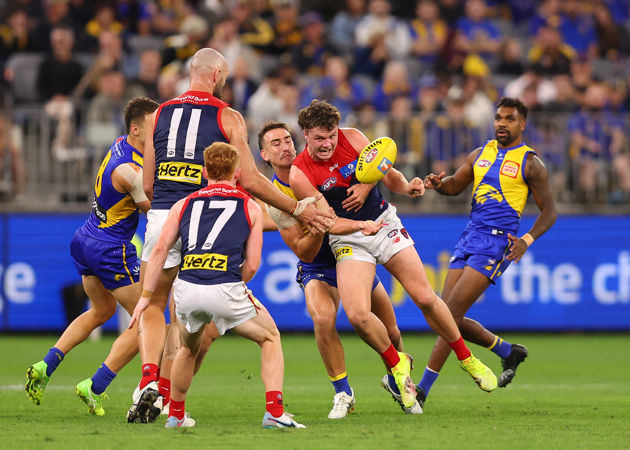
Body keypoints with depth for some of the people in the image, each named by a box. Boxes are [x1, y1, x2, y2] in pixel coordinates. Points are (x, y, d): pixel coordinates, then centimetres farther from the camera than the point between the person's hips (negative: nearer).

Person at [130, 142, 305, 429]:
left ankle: (175, 415, 37)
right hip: (225, 290, -3)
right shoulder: (251, 208, 13)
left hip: (186, 288, 3)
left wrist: (146, 296, 12)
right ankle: (274, 412, 4)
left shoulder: (184, 204, 19)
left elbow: (160, 250, 10)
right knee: (270, 338, 19)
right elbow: (252, 265, 8)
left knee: (188, 349, 32)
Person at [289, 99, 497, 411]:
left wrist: (407, 187, -18)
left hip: (384, 223, 2)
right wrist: (359, 225, -30)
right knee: (357, 315, -21)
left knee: (425, 298, -3)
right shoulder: (299, 173, -15)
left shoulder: (352, 138, -7)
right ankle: (397, 364, 7)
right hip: (348, 241, -2)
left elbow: (387, 175, 3)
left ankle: (466, 359, 17)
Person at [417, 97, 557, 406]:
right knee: (446, 315, 1)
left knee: (452, 310, -16)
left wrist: (527, 240, -16)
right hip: (469, 238, 7)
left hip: (498, 242, -7)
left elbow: (549, 211, 0)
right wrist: (438, 183, -1)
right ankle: (509, 352, 24)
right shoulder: (481, 154, 15)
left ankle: (423, 388, -16)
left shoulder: (530, 163, -1)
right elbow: (455, 185, 23)